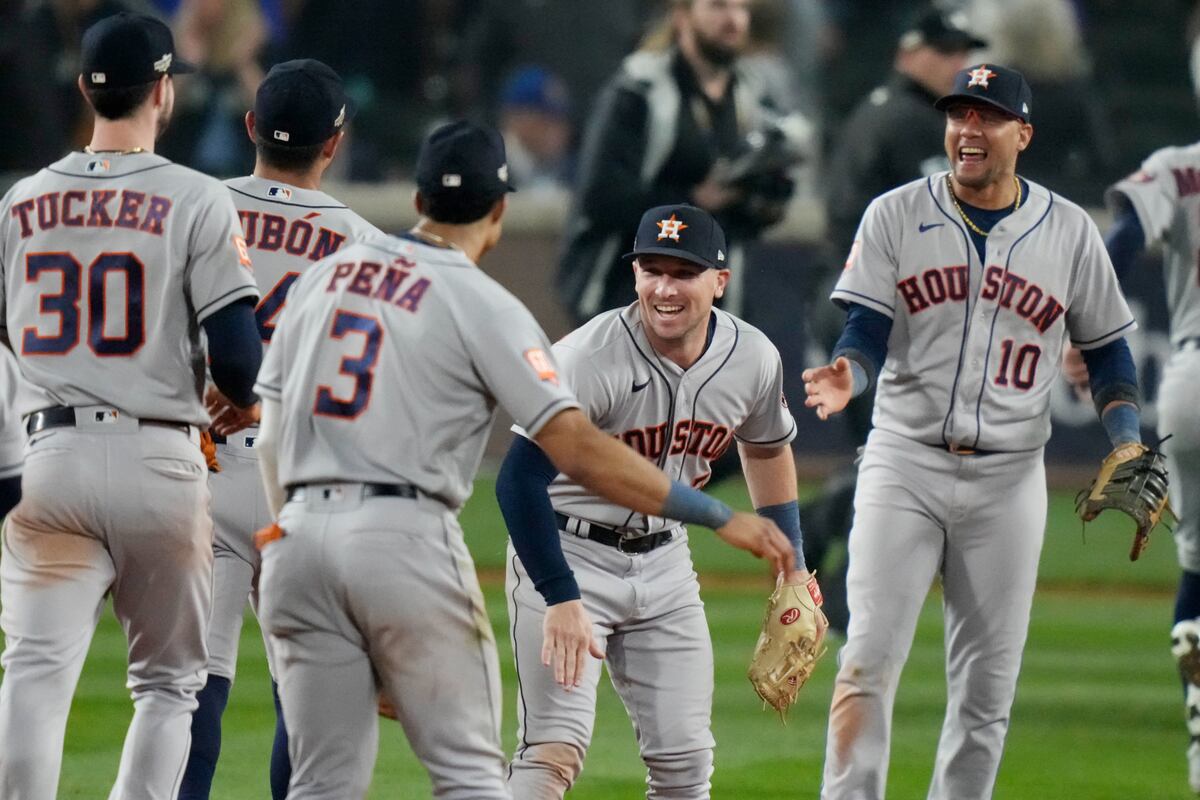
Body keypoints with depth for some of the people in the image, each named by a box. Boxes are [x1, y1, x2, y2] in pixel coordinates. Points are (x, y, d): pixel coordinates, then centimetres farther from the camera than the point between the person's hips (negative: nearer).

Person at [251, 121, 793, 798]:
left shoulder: (322, 278, 14)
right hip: (405, 539, -5)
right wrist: (721, 517, -10)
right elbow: (578, 448, -12)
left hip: (302, 536, 5)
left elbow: (272, 436, 13)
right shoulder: (482, 305, -3)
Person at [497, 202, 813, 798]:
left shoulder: (751, 359, -6)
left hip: (664, 564, 6)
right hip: (567, 553, -5)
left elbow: (767, 451, 16)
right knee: (557, 749, -18)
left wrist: (791, 570, 17)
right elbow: (520, 480, -28)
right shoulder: (588, 360, -25)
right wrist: (561, 599, -32)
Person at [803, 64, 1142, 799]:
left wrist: (1128, 444, -2)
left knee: (988, 683, 4)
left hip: (1008, 481, 1)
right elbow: (868, 331, -4)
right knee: (870, 657, -12)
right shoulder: (896, 216, 1)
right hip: (905, 464, -1)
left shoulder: (1069, 231, 5)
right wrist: (846, 378, -26)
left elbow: (1106, 346, 11)